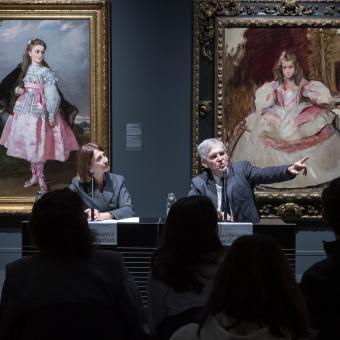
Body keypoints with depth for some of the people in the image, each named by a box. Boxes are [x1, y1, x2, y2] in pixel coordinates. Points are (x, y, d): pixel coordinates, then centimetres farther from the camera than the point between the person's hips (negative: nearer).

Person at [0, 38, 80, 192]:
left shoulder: (46, 71, -6)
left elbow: (52, 95, -10)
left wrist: (52, 115, -13)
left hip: (38, 111, -5)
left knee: (37, 145, -6)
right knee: (28, 144, 9)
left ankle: (41, 179, 5)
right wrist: (18, 90, -2)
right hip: (24, 109, 6)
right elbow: (19, 87, 22)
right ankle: (34, 175, 22)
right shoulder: (26, 69, 11)